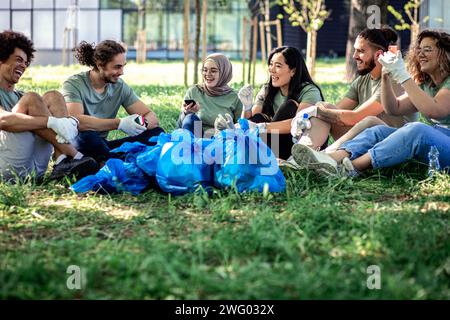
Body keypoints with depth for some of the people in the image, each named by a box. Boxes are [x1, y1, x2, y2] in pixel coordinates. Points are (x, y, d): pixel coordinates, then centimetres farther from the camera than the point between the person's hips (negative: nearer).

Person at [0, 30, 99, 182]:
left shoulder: (20, 96, 29)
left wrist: (68, 123, -12)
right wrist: (52, 122, -25)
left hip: (34, 168, 7)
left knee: (52, 97, -1)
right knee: (31, 99, -18)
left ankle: (63, 161, -25)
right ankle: (75, 157, -20)